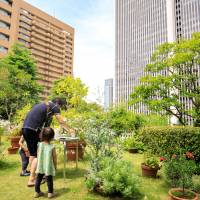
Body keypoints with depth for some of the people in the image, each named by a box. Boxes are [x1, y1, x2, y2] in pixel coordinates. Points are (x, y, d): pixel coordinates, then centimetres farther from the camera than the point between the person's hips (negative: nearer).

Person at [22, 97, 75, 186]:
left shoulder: (43, 104, 25)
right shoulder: (54, 106, 1)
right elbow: (61, 122, 8)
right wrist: (70, 130, 23)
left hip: (25, 128, 9)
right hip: (33, 130, -9)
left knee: (32, 154, 17)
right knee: (37, 155, -1)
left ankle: (33, 175, 27)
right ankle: (31, 180, 2)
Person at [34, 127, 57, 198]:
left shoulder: (39, 145, -8)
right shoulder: (52, 147, -15)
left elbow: (38, 156, 2)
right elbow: (54, 158, -7)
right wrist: (55, 166, 9)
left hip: (40, 166, 3)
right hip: (48, 167, -3)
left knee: (38, 179, 18)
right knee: (49, 180, 11)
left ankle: (37, 192, 31)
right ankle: (50, 193, 21)